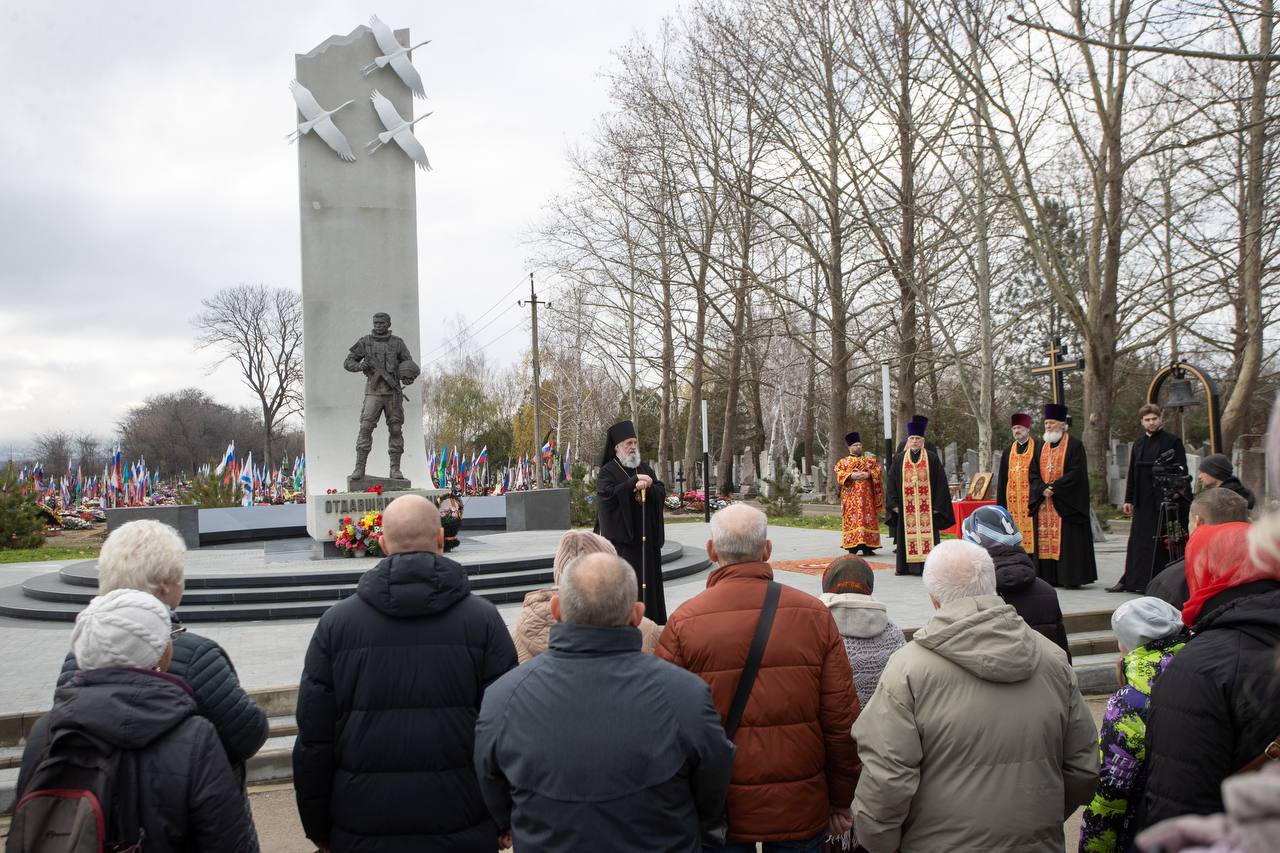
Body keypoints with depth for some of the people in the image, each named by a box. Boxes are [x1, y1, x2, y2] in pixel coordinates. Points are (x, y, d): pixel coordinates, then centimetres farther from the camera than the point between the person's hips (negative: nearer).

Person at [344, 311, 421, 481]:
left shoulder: (398, 343, 5)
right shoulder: (365, 342, 3)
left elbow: (410, 367, 7)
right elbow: (348, 363, 7)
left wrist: (409, 377, -18)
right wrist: (361, 366, -16)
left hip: (393, 392, 1)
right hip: (373, 392, -1)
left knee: (395, 430, -1)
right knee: (366, 428, -12)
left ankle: (395, 470, 4)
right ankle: (359, 468, -9)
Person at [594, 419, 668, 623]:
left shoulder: (645, 468, 15)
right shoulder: (607, 472, -1)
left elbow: (661, 493, 6)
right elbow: (607, 494, -18)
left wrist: (647, 487, -15)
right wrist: (634, 482, -18)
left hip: (647, 536, 6)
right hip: (621, 536, -6)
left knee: (649, 579, 7)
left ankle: (652, 621, 14)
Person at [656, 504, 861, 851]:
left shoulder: (684, 622, -10)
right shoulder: (814, 614, -7)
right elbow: (842, 720, -5)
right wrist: (841, 803, 8)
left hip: (717, 811, -1)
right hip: (800, 810, 1)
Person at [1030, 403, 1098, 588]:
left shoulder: (1075, 446, -2)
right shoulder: (1042, 447, 15)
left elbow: (1076, 472, -11)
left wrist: (1054, 487, -16)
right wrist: (1043, 489, -9)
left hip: (1065, 502, -5)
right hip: (1044, 502, 5)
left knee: (1068, 539, -7)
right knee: (1046, 540, 3)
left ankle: (1072, 577, -2)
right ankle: (1050, 578, 7)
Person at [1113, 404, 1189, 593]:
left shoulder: (1172, 441, -2)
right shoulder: (1138, 444, 14)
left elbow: (1181, 471, -6)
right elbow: (1131, 474, 16)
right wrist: (1129, 499, 12)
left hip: (1165, 499, -5)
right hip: (1143, 501, 5)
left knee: (1162, 541, -2)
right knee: (1138, 540, 8)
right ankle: (1130, 581, 12)